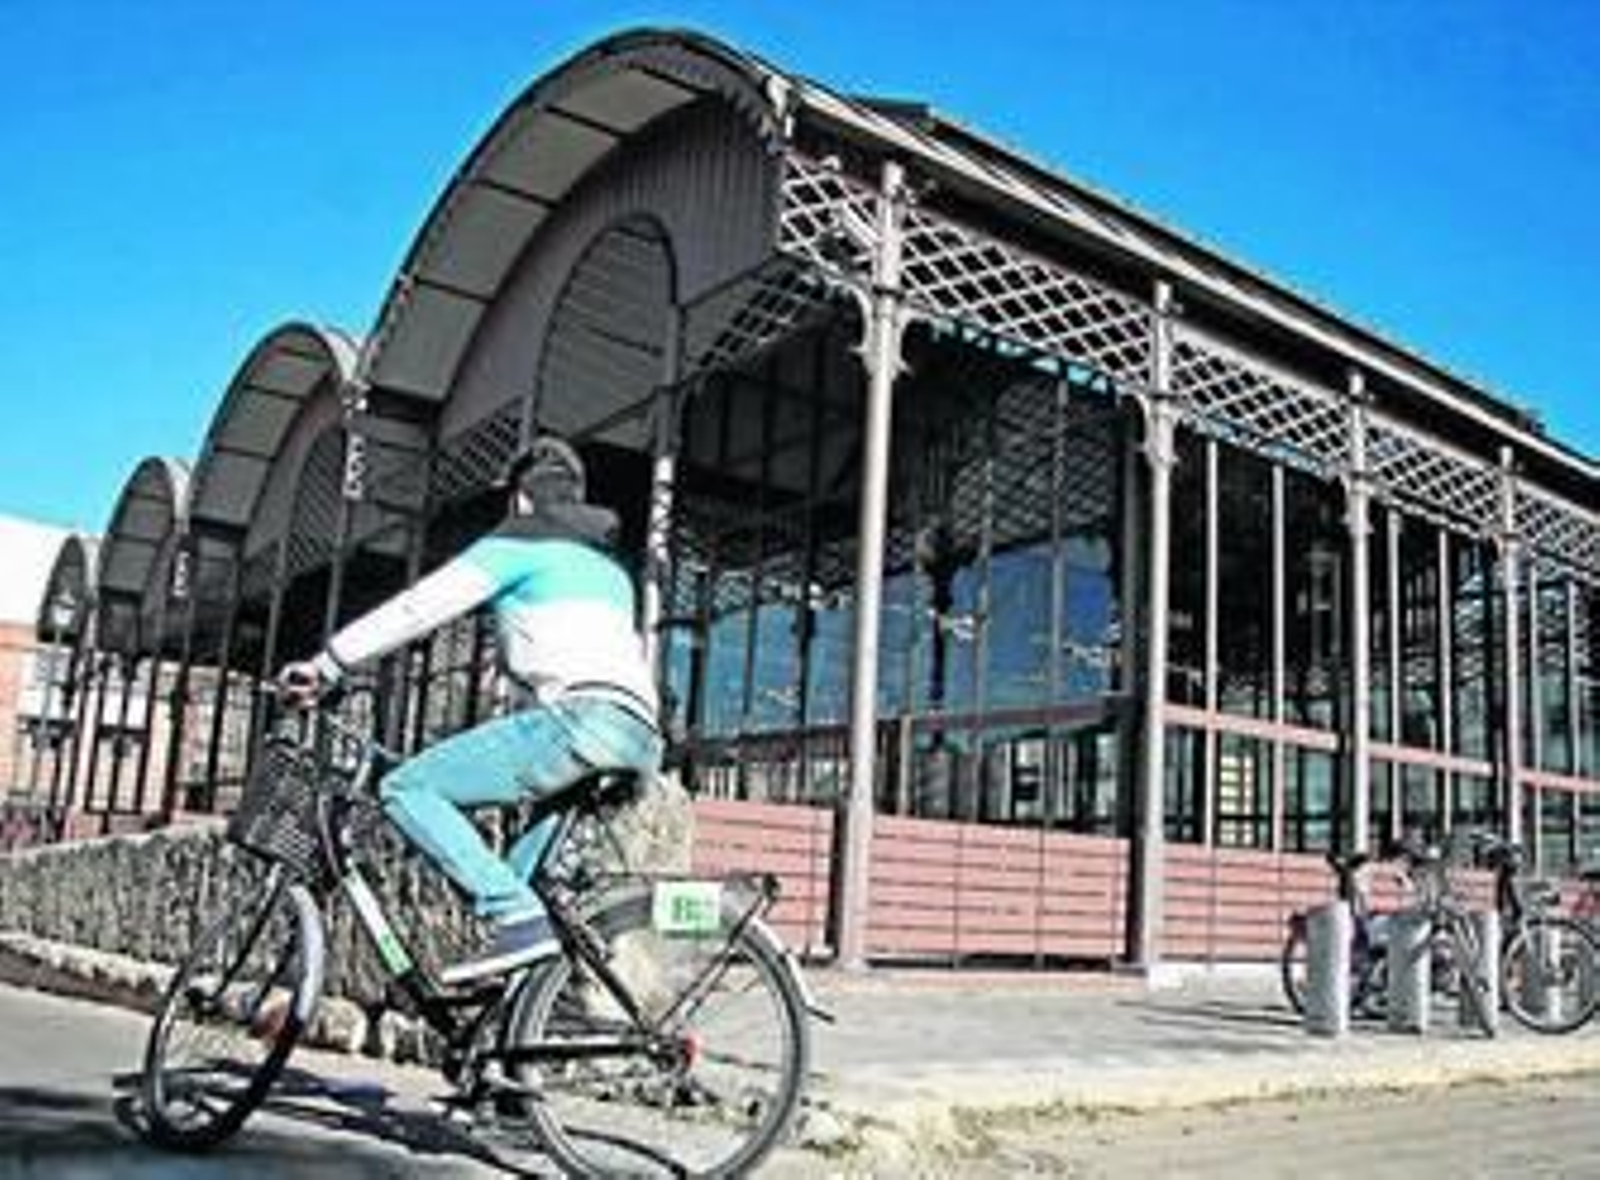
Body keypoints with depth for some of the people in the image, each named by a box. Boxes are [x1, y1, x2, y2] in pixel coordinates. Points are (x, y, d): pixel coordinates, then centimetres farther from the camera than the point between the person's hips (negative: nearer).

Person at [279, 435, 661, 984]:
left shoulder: (519, 544, 10)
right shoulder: (609, 568, 33)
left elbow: (418, 608, 2)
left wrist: (323, 666, 5)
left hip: (583, 718, -8)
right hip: (642, 739, 9)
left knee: (406, 787, -6)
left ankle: (519, 917, -20)